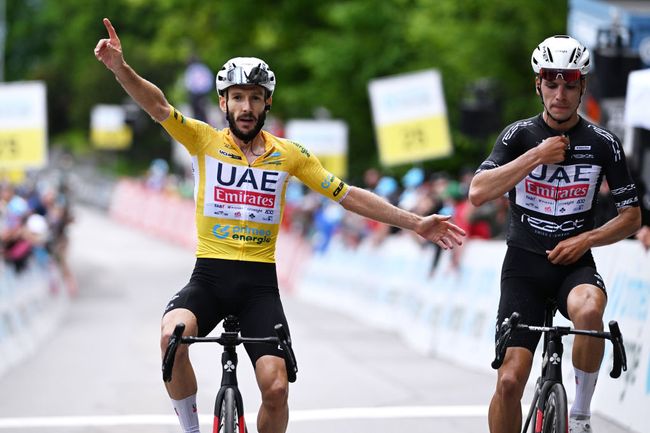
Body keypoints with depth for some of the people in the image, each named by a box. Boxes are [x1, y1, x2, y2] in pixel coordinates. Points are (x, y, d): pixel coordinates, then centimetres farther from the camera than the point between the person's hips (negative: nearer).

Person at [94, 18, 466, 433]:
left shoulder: (289, 153, 7)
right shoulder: (204, 139, 3)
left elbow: (348, 195, 9)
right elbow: (158, 106, -12)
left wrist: (415, 222, 5)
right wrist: (121, 68, -31)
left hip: (260, 282, 1)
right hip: (209, 276, -1)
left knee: (276, 388, -14)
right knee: (173, 337, -31)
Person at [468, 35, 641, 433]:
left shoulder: (603, 143, -2)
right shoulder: (520, 135, -2)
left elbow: (632, 217, 3)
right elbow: (478, 193, -17)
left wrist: (586, 240, -13)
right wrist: (536, 155, -22)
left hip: (574, 264, 0)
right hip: (524, 265, 0)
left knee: (589, 310, -37)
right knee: (510, 380, -11)